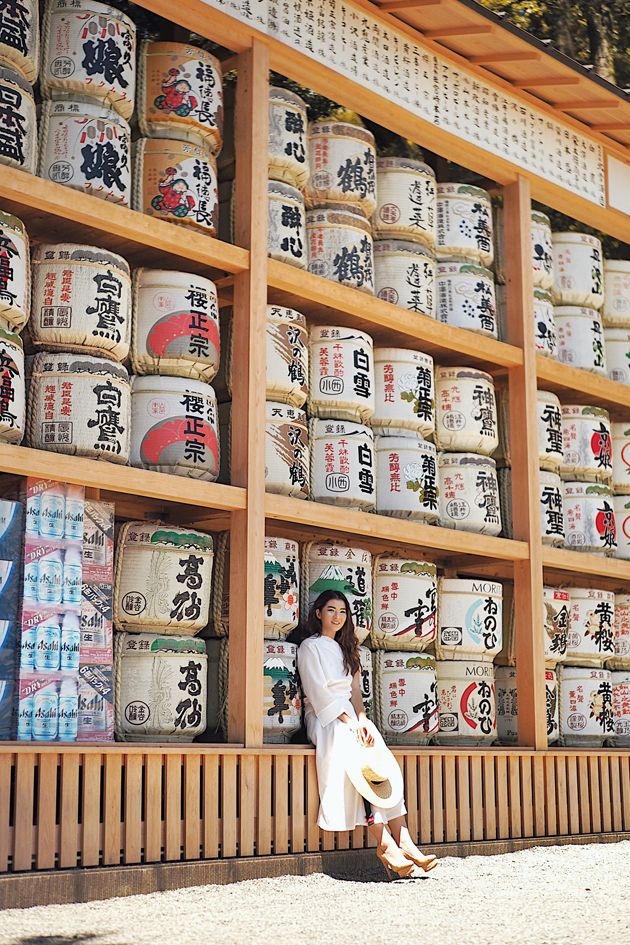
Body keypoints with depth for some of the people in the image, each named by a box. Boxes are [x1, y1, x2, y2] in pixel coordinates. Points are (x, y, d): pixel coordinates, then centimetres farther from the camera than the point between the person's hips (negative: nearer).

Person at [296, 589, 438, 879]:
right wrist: (348, 721, -18)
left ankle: (402, 841, -32)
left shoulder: (346, 649, 24)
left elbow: (355, 690, 16)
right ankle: (385, 843, -38)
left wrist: (361, 720, -4)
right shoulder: (310, 647, 3)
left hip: (350, 717, 6)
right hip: (324, 717, -6)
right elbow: (318, 692, -8)